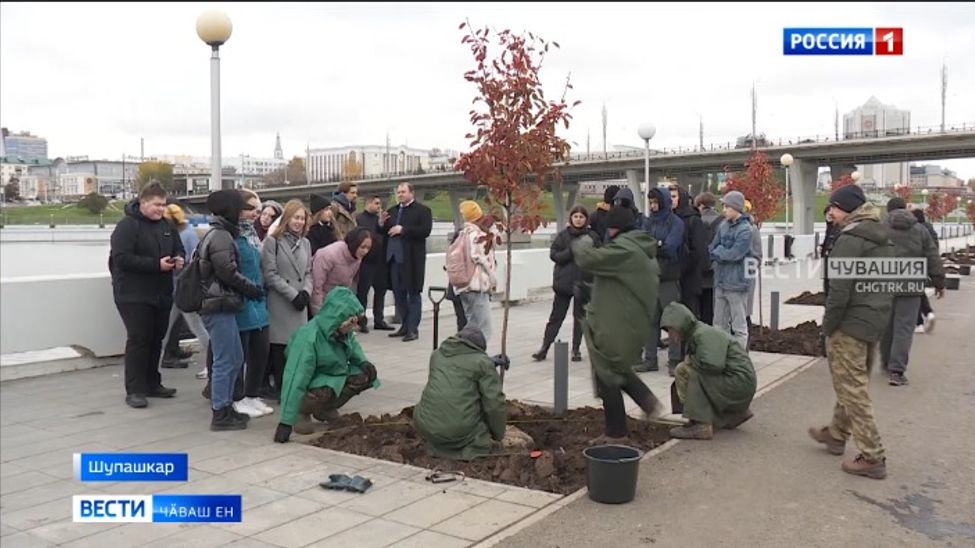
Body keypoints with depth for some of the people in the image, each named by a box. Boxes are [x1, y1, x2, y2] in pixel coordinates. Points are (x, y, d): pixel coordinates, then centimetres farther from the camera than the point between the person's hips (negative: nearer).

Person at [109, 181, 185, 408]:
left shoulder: (166, 226, 11)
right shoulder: (127, 226, -11)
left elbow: (179, 249, 21)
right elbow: (121, 258, -20)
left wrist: (180, 259, -4)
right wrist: (156, 265, -24)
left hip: (161, 294, 7)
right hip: (134, 295, -7)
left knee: (156, 340, 12)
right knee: (138, 340, -6)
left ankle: (152, 384, 23)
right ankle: (134, 390, 1)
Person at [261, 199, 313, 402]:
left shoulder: (305, 243, 16)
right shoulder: (272, 241, -3)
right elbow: (269, 274, -9)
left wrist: (306, 292, -3)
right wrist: (292, 294, -12)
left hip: (299, 303, 5)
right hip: (279, 303, -5)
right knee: (280, 345, -2)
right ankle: (281, 388, 8)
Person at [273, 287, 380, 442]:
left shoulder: (343, 330, -14)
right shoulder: (308, 337, -34)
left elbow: (352, 345, 12)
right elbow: (296, 380, -37)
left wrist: (363, 361, -10)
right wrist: (286, 422, -38)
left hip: (337, 374, 7)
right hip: (314, 381, -7)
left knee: (367, 376, -13)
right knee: (323, 392, -37)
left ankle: (326, 409, 6)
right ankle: (302, 412, -2)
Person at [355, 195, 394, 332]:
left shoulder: (379, 218, 16)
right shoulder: (359, 218, -4)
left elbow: (385, 236, 14)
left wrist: (382, 224, 0)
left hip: (380, 261, 7)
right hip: (366, 261, -7)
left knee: (380, 290, 11)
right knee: (362, 291, -1)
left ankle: (378, 320, 21)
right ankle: (361, 321, 6)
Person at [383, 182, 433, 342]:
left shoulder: (423, 210, -3)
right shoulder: (392, 211, 18)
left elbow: (425, 231, -15)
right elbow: (385, 232, 19)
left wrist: (403, 230, -17)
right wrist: (382, 224, -2)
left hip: (412, 259, -6)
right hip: (394, 257, 7)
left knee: (413, 293, 0)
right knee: (398, 293, 12)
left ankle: (413, 329, 4)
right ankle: (405, 325, 23)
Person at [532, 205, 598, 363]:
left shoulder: (593, 236, 2)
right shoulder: (563, 235, 2)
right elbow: (554, 254, -4)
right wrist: (571, 252, -16)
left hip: (584, 282, 0)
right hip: (564, 281, 0)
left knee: (579, 316, 8)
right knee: (556, 317, 4)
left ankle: (576, 349, 18)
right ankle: (544, 348, 9)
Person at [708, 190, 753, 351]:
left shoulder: (745, 229, -12)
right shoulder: (723, 226, 9)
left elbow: (735, 254, -18)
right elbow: (713, 248, 8)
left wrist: (717, 252, -5)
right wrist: (721, 253, -11)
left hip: (736, 283, -7)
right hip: (720, 281, 7)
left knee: (739, 326, 2)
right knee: (719, 324, 14)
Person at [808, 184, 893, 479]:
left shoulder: (850, 239, -17)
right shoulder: (883, 237, 12)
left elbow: (840, 289, -21)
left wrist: (828, 325, -11)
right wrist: (877, 315, 18)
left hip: (850, 324, -9)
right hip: (877, 321, 9)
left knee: (852, 389, -2)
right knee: (854, 383, 21)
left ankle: (872, 458, 1)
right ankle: (836, 434, 37)